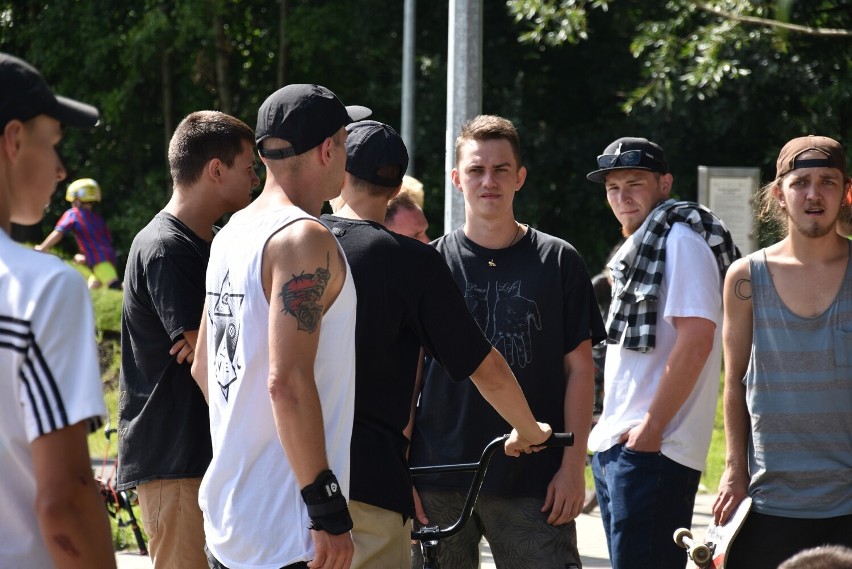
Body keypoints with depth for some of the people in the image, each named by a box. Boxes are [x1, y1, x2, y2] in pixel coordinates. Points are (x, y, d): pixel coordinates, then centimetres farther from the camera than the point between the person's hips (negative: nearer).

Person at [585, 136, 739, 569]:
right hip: (616, 447, 10)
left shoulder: (680, 240, -10)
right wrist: (608, 432, 19)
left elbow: (696, 339, -19)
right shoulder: (636, 248, 20)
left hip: (653, 449, -10)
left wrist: (651, 428, -20)